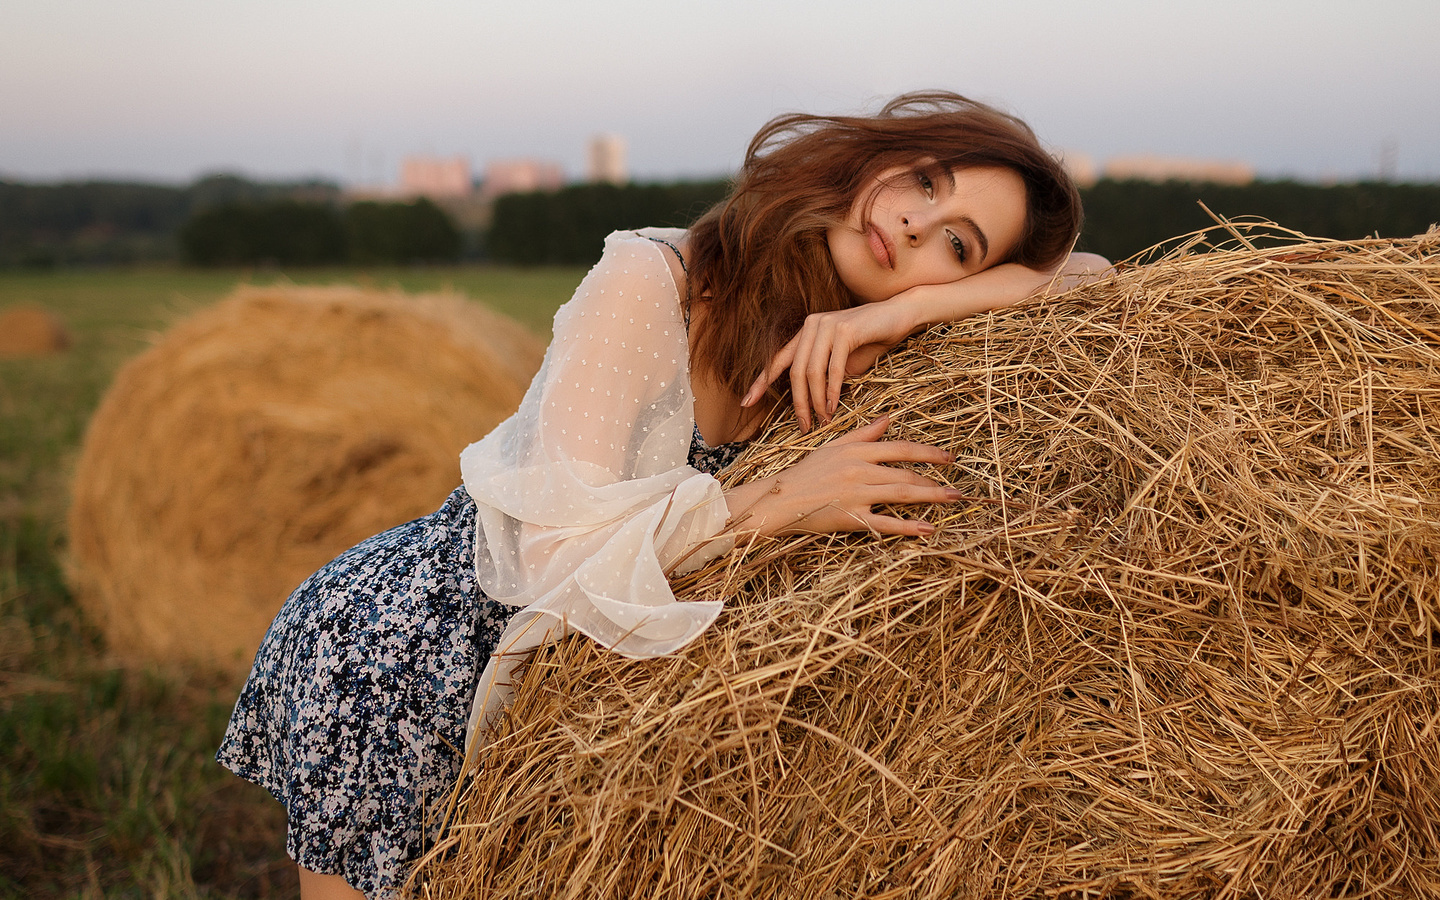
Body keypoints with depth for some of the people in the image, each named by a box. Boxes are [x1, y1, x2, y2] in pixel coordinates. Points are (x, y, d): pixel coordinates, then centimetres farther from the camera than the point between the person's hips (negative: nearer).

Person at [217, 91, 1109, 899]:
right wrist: (779, 500, -36)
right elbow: (560, 539, -30)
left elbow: (1084, 281, -12)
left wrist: (907, 308, -27)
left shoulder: (835, 344, -10)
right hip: (386, 654, -5)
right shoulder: (647, 281, -26)